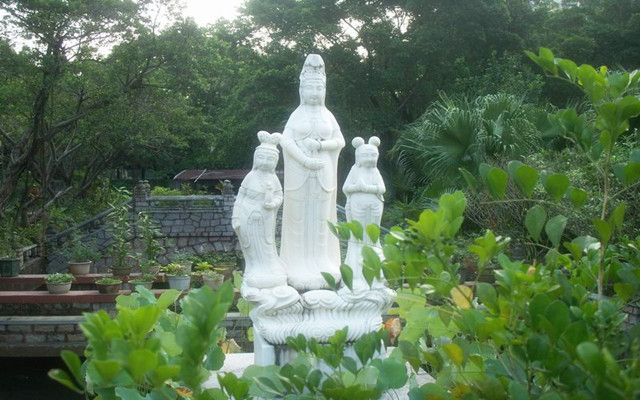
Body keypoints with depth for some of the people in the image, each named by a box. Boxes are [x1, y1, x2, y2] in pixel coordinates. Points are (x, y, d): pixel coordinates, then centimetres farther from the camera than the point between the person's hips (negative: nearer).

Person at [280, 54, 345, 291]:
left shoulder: (328, 116, 10)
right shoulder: (296, 115, 4)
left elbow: (340, 141, 6)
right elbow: (285, 140, -6)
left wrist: (320, 145, -12)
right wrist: (306, 160, -16)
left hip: (323, 174, 2)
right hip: (299, 173, -2)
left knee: (321, 217, 3)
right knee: (298, 216, -2)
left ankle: (321, 265, 8)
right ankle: (299, 266, 3)